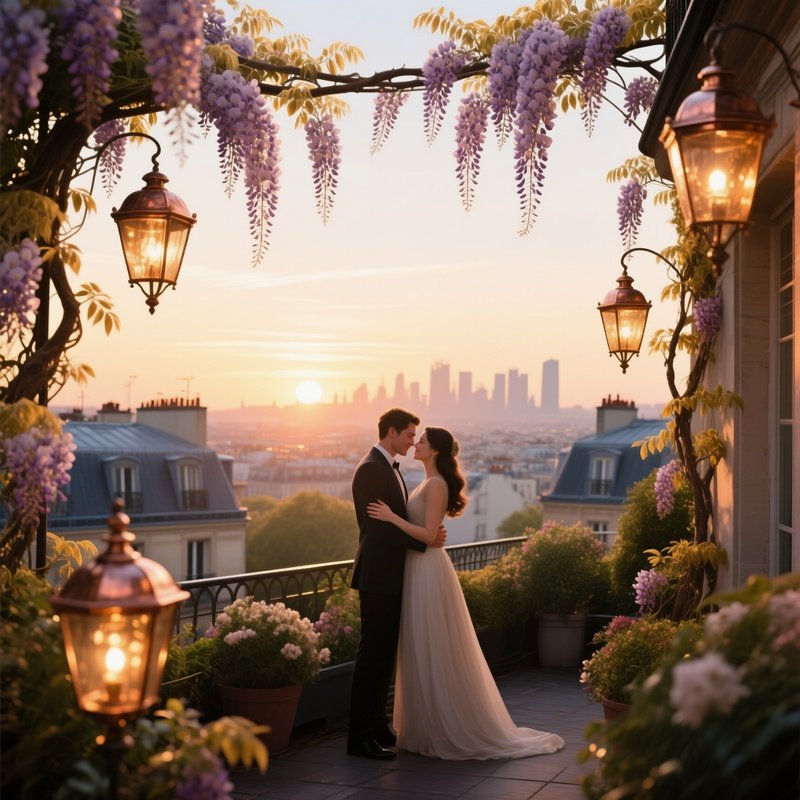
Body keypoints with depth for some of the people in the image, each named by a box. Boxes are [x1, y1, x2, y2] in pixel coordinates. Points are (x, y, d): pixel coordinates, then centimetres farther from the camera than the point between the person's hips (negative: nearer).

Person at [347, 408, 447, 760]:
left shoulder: (390, 468, 16)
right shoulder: (371, 469, -15)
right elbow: (378, 528, -21)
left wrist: (428, 533, 2)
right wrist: (425, 540, -17)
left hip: (392, 577, 10)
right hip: (378, 576, -10)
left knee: (385, 653, 14)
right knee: (372, 654, -6)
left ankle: (377, 727, 23)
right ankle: (360, 737, -1)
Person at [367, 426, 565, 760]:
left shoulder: (436, 484, -14)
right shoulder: (429, 483, 15)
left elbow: (428, 534, -20)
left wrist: (392, 516, -21)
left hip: (429, 572, -10)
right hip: (418, 570, 10)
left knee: (434, 654, -3)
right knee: (422, 654, 13)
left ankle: (444, 732, 5)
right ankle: (429, 727, 20)